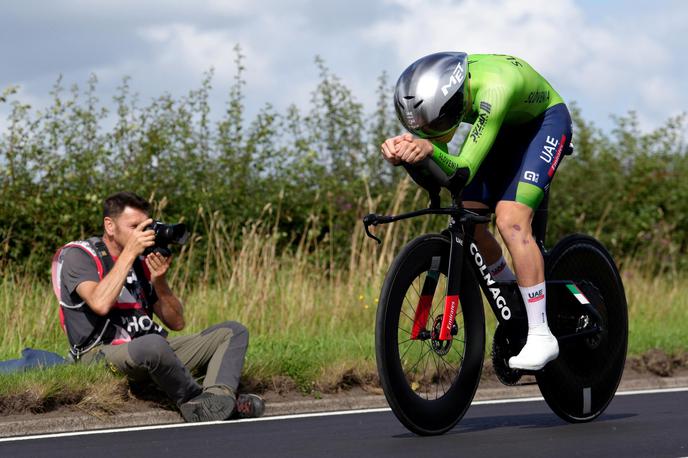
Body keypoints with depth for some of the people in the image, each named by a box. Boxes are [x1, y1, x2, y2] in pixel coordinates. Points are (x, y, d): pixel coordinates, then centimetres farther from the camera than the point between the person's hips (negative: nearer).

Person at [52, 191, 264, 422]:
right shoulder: (77, 255, -2)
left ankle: (213, 404, -30)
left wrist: (159, 282, -3)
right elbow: (100, 304, -22)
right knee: (153, 345, -42)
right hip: (102, 353, -8)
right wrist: (129, 252, -15)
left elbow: (177, 323, 15)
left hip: (153, 350, 8)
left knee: (233, 331, -2)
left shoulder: (141, 262, 17)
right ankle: (195, 400, -16)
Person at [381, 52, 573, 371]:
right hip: (506, 130, 7)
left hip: (545, 122, -7)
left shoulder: (493, 88, -41)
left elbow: (464, 170, -42)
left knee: (510, 221, -24)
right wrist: (405, 149, -42)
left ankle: (541, 336, -21)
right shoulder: (436, 88, -22)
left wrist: (431, 150, -62)